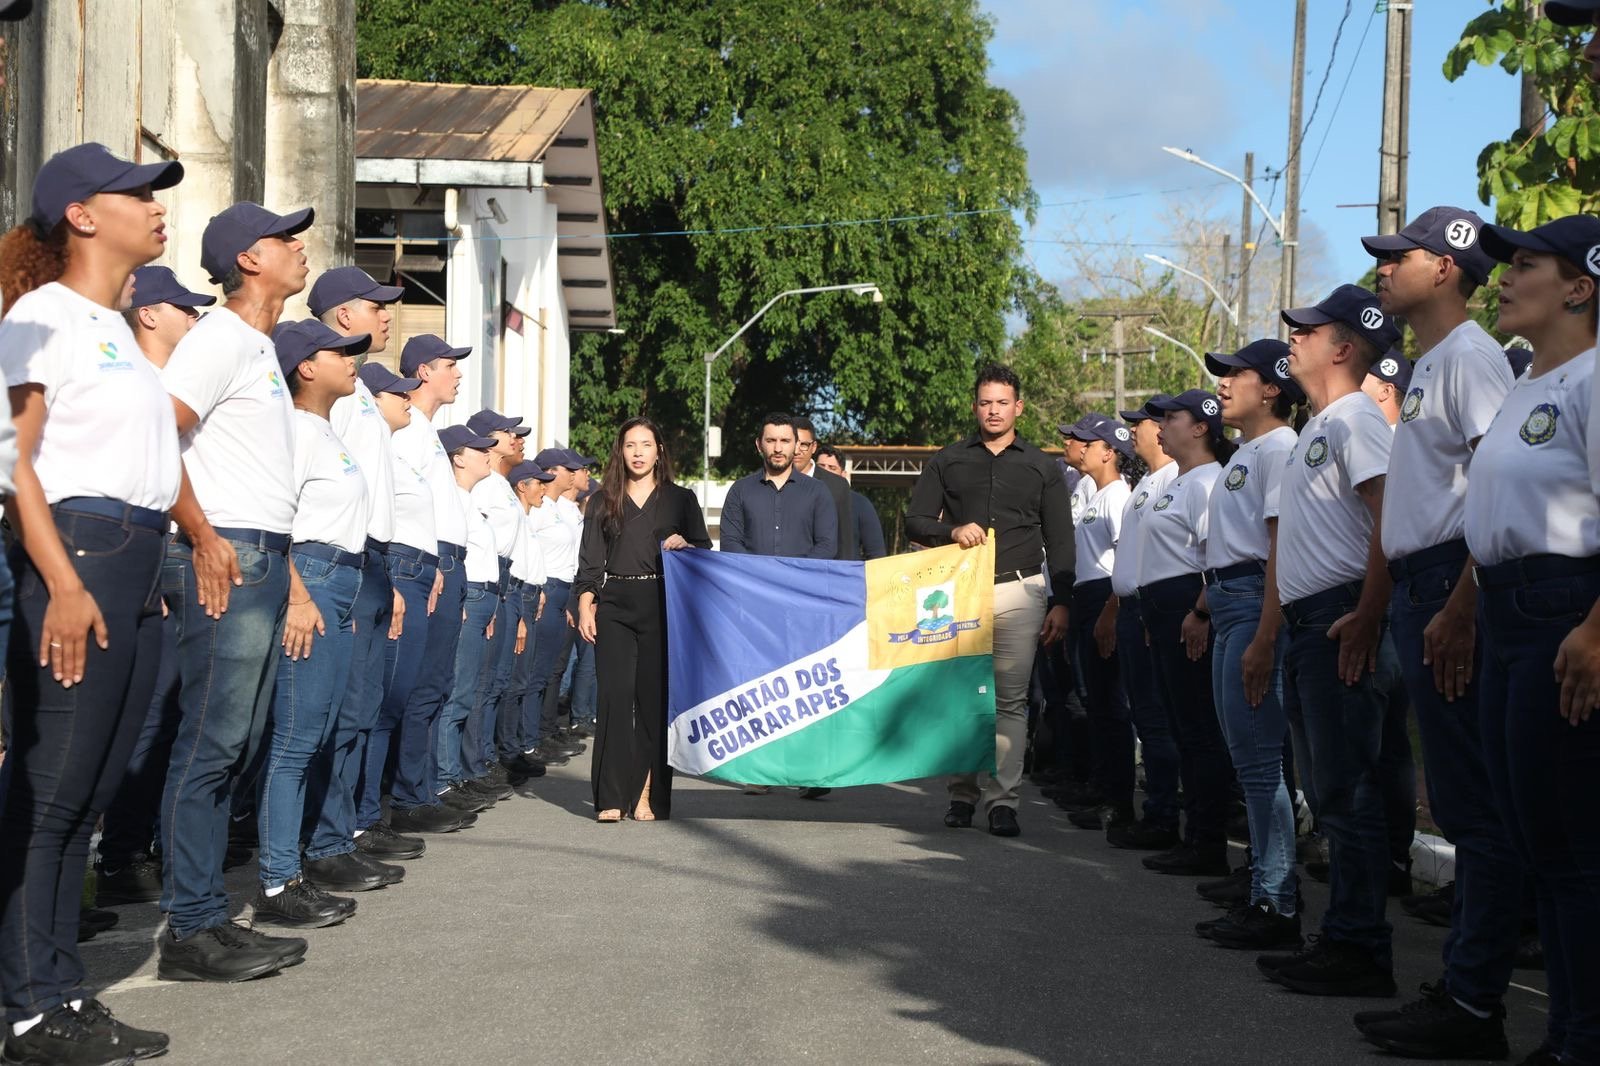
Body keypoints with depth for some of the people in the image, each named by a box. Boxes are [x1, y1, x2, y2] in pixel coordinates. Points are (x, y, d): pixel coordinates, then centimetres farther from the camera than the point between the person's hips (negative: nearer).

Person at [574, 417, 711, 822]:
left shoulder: (680, 499, 12)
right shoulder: (604, 500, 14)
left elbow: (705, 551, 12)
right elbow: (590, 559, 10)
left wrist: (684, 544, -9)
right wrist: (585, 603, -3)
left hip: (661, 604, -1)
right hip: (614, 605, 1)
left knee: (654, 697, -2)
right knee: (614, 696, -7)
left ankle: (649, 795, 2)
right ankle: (611, 796, -7)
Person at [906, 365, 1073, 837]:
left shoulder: (1041, 468, 13)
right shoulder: (948, 461, 13)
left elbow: (1060, 542, 12)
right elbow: (915, 521, 10)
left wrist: (1061, 602, 3)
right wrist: (952, 531, -10)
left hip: (1019, 591, 0)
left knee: (1011, 699, -4)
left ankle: (1002, 799, -2)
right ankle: (962, 793, 8)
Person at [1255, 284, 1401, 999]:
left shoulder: (1356, 419, -9)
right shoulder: (1317, 429, 22)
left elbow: (1389, 521, -20)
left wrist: (1367, 616, -25)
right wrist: (1280, 627, 21)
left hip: (1340, 621, -10)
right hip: (1306, 619, 10)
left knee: (1347, 788, -9)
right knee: (1331, 789, 12)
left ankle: (1360, 952, -6)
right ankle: (1341, 940, 18)